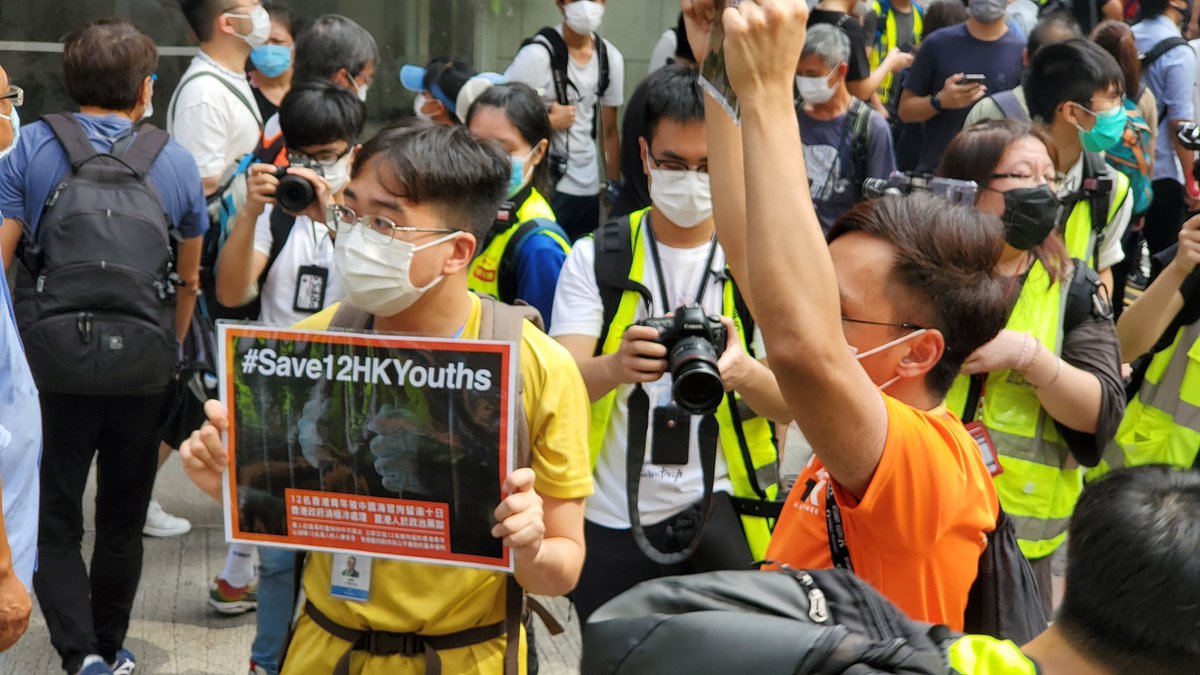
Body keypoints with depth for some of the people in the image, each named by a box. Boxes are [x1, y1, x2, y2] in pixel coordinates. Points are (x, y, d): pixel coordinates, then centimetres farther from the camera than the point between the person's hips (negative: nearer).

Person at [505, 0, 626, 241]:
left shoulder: (611, 58, 5)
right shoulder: (538, 53, -12)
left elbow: (609, 130, 12)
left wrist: (615, 186, 11)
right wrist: (548, 121, -11)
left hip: (588, 188, 5)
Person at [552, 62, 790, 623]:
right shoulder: (595, 258, 0)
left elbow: (793, 403, -7)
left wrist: (744, 374, -31)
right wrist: (617, 366, -36)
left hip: (719, 512, -1)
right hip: (610, 518, 1)